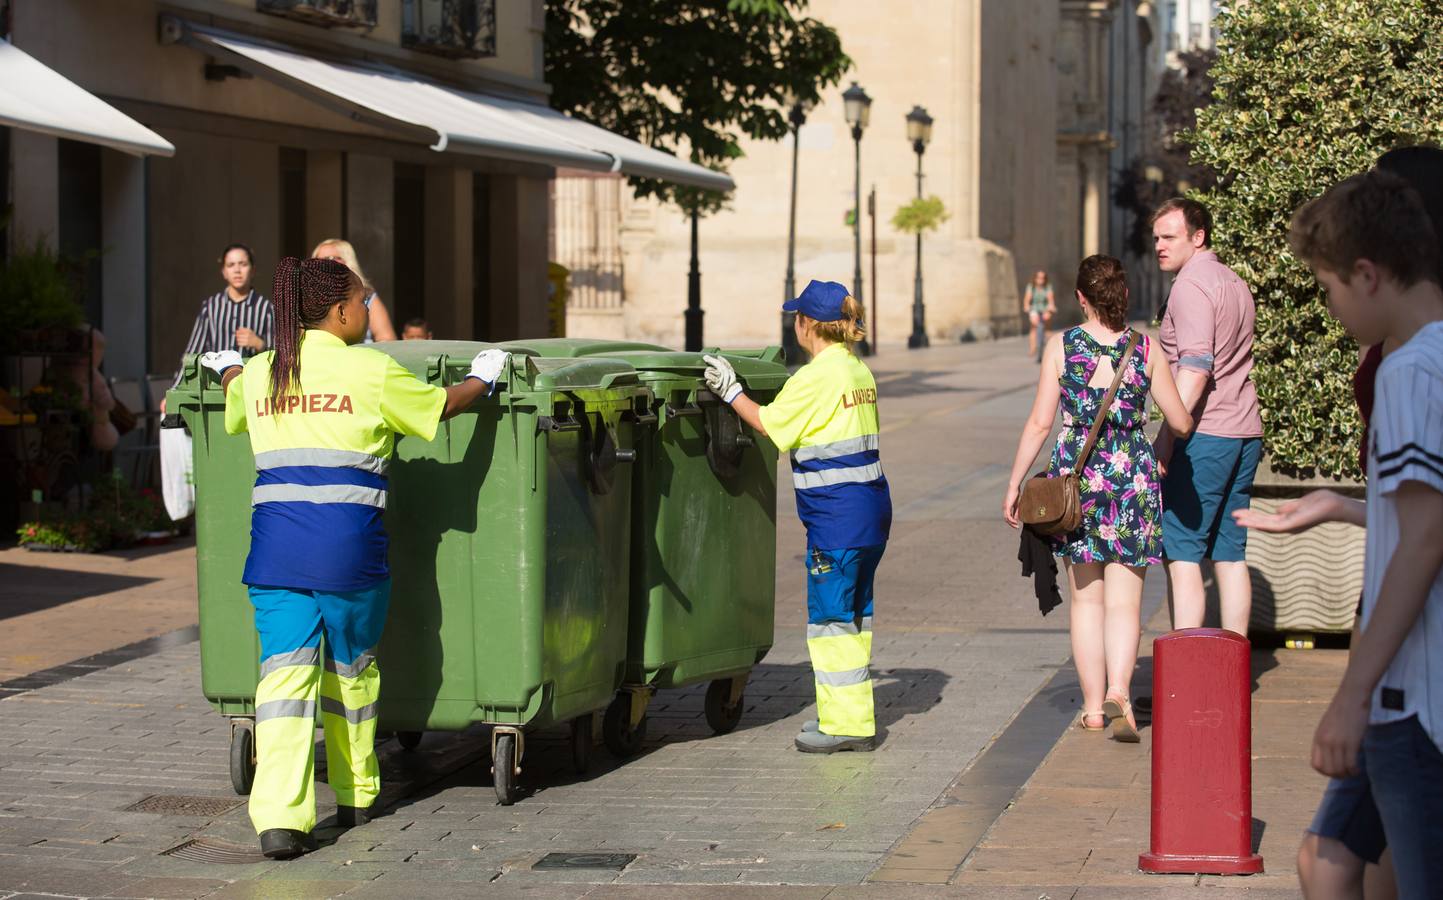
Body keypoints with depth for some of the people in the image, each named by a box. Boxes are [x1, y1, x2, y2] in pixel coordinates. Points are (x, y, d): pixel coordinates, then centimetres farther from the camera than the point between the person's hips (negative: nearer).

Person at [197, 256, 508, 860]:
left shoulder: (256, 374, 9)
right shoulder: (373, 373, -4)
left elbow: (234, 412, 32)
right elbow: (443, 405, 9)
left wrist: (228, 367, 55)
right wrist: (482, 379, 30)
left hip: (274, 548, 3)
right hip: (347, 546, -3)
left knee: (285, 671, -1)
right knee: (351, 669, 16)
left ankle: (279, 816, -14)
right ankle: (355, 796, 31)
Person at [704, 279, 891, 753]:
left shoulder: (817, 376, -15)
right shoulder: (859, 370, 12)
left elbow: (770, 424, -7)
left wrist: (730, 391, 7)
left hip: (837, 512, -9)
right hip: (871, 504, 9)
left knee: (830, 614, -3)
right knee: (855, 612, 15)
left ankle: (845, 723, -1)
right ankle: (852, 715, 22)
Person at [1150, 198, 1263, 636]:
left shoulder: (1191, 285, -11)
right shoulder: (1235, 283, 18)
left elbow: (1196, 367, -20)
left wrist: (1166, 435, -22)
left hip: (1205, 435, -9)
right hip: (1245, 434, 9)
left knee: (1181, 553, -8)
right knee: (1230, 554, 10)